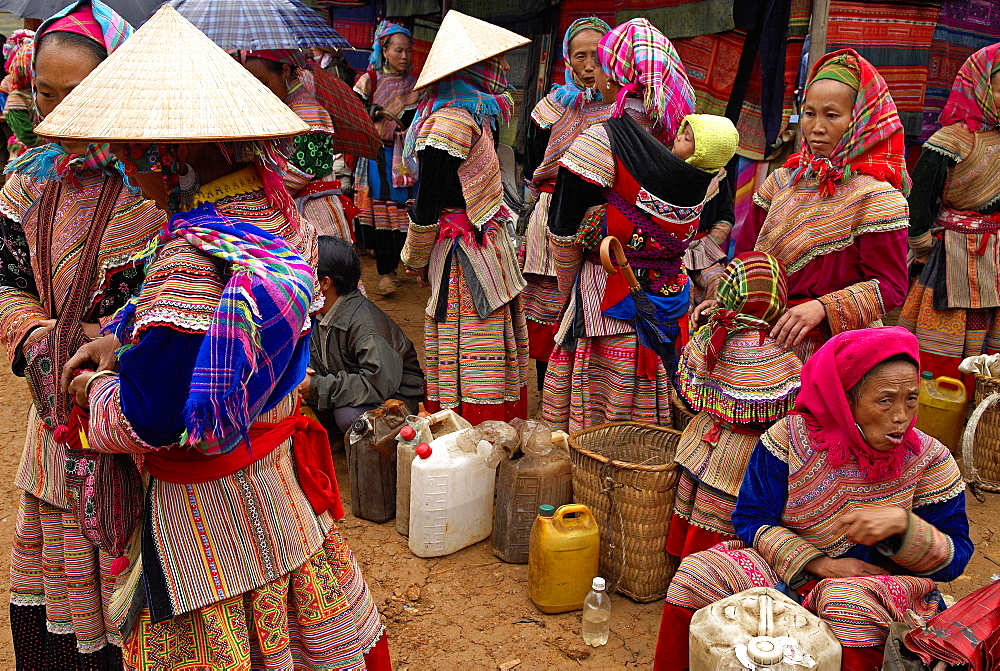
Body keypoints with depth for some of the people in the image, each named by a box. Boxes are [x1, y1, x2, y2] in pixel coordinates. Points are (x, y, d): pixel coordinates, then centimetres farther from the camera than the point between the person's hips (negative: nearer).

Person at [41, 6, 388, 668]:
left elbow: (148, 421, -25)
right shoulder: (273, 211, -3)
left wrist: (98, 390, -5)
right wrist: (122, 338, 5)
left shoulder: (194, 258, -30)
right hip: (282, 480, 8)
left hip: (213, 514, -8)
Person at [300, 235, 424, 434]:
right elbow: (318, 358, 8)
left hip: (396, 396, -8)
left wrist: (318, 387, -31)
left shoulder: (363, 324, -29)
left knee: (348, 415, -35)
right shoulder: (321, 312, -3)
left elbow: (380, 383, -35)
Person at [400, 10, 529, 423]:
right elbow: (427, 204, -15)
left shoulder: (474, 113, 11)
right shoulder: (451, 121, -19)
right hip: (468, 258, -9)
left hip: (487, 247, 9)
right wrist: (416, 263, -3)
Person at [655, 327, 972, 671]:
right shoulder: (790, 436, -7)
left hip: (878, 584, -1)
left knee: (850, 601, -38)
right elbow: (751, 519, -4)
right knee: (697, 573, -19)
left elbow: (954, 558, -4)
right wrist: (816, 562, -18)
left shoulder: (929, 459, -5)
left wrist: (902, 523, -24)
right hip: (787, 567, 2)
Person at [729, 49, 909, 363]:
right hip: (773, 338, 5)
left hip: (838, 343, -4)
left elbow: (890, 286, -13)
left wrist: (822, 307, -25)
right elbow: (747, 251, 11)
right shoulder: (782, 181, 7)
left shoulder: (874, 195, -10)